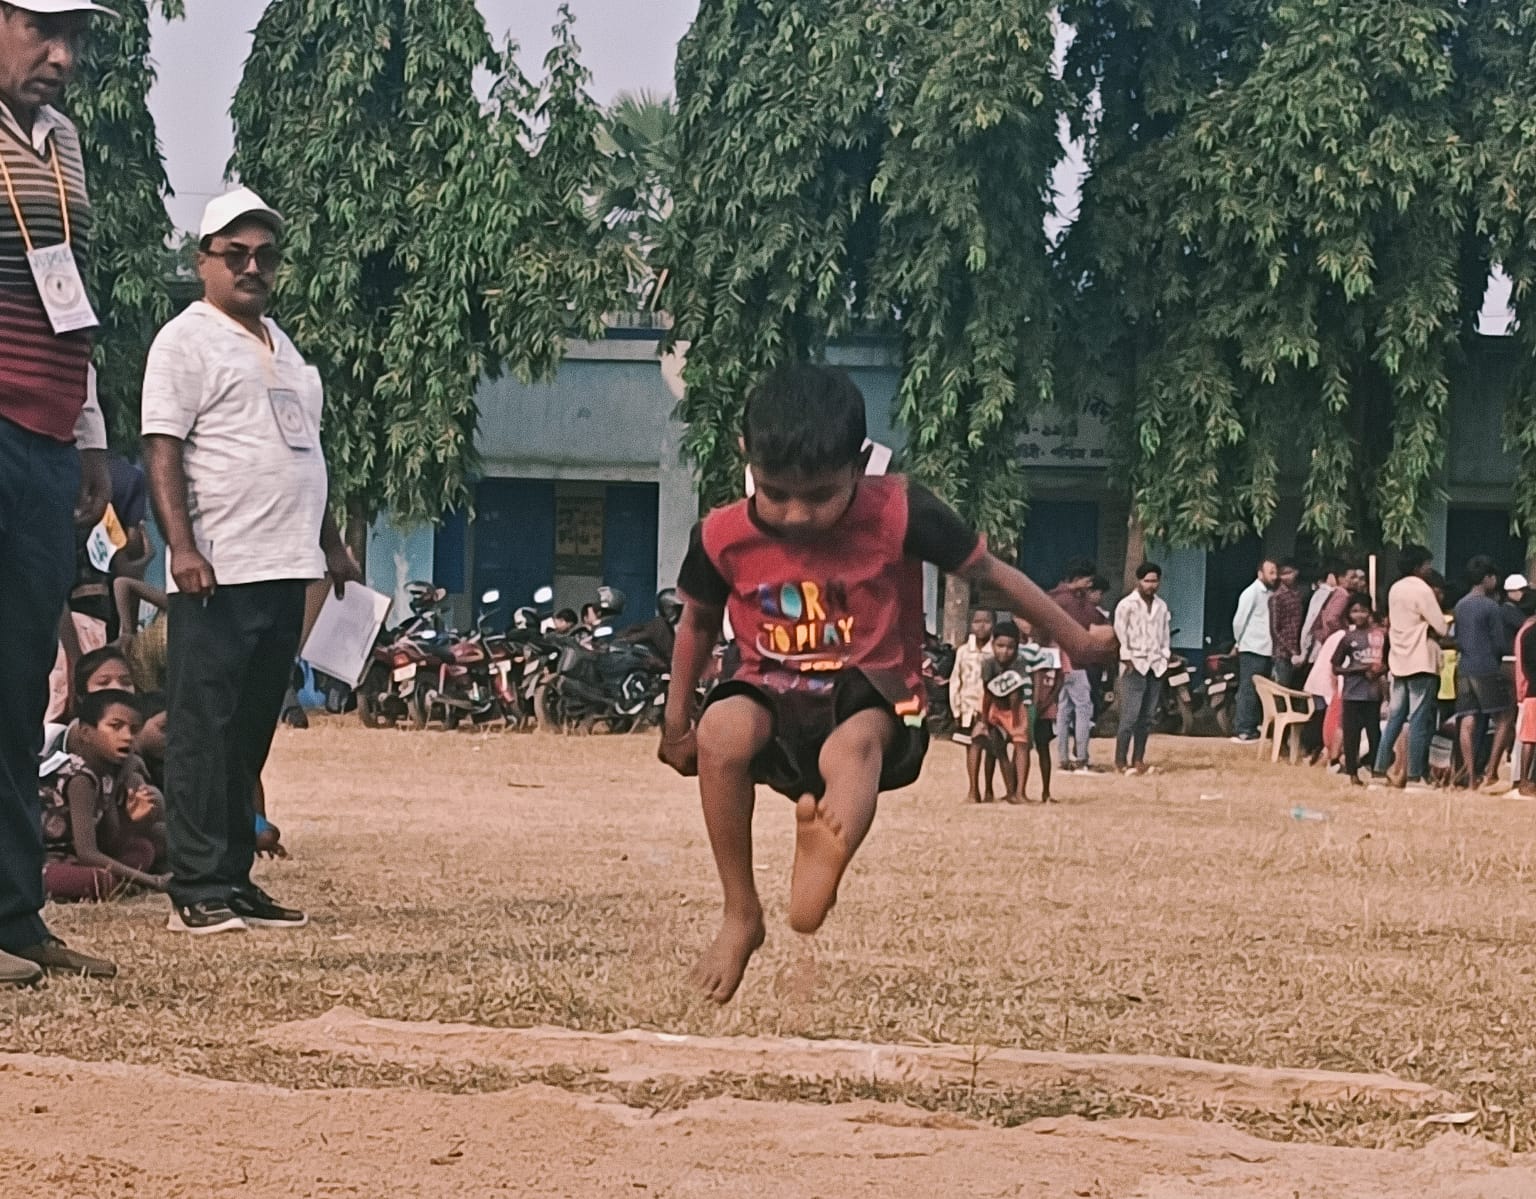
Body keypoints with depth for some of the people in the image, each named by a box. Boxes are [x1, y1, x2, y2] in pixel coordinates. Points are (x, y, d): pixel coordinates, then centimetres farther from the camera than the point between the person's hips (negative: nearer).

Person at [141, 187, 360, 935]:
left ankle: (235, 878, 14)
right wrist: (182, 548, -22)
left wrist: (330, 544, 22)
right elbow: (163, 453, -12)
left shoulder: (283, 347, 21)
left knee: (251, 734, 10)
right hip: (219, 575, -8)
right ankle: (196, 891, -7)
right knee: (204, 729, -7)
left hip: (286, 572, 8)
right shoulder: (186, 342, -4)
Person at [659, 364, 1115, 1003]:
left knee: (853, 743, -38)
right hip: (771, 694, 1)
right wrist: (676, 721, 17)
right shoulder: (722, 537, -6)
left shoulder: (898, 514, -13)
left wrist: (1077, 639, 8)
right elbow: (698, 622, 15)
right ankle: (740, 914, -22)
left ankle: (827, 842, -69)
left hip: (871, 696, -1)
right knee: (720, 730, -33)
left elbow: (989, 571, 0)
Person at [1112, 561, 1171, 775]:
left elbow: (1166, 633, 17)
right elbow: (1120, 633, -5)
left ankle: (1138, 759, 12)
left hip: (1156, 666, 5)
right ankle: (1120, 761, -8)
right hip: (1135, 666, -5)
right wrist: (1127, 659, -9)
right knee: (1130, 716, -11)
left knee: (1147, 717, 6)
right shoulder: (1127, 605, -4)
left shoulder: (1162, 606, 13)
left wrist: (1165, 657, 7)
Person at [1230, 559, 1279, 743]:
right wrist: (1241, 642, 2)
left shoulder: (1271, 594, 13)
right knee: (1248, 691, -6)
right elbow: (1239, 621, -8)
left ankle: (1252, 728, 16)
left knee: (1262, 692, 10)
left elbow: (1273, 623, 13)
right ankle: (1243, 730, -5)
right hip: (1252, 651, -7)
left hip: (1267, 650, 7)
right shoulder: (1252, 593, -7)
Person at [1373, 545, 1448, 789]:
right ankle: (1415, 776, -6)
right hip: (1421, 661, -8)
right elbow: (1441, 628, -14)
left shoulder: (1395, 589, 12)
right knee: (1419, 720, -5)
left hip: (1399, 660, 8)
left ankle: (1381, 769, 8)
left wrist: (1424, 629, 8)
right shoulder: (1422, 590, -12)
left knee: (1395, 716, 11)